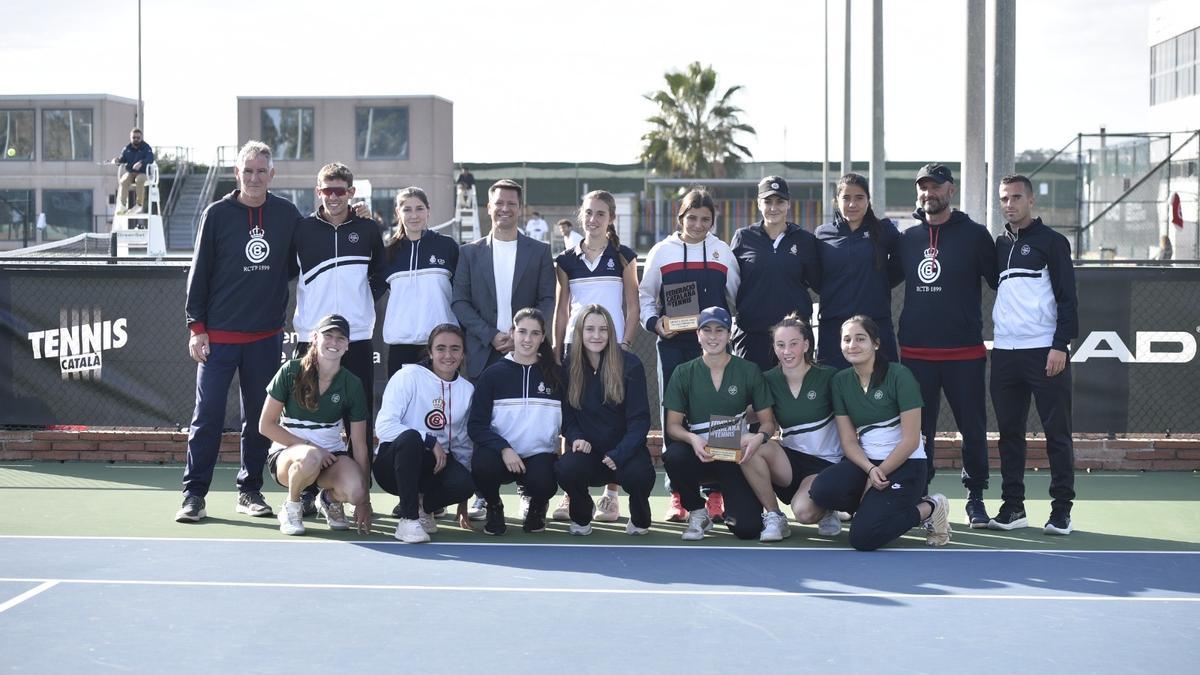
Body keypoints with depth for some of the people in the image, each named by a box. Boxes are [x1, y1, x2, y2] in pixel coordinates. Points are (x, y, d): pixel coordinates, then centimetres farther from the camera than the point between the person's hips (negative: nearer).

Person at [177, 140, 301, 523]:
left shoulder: (287, 214, 5)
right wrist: (196, 327, -5)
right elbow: (199, 272, -1)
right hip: (219, 334, -2)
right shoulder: (217, 214, -1)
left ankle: (250, 490, 19)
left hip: (267, 335, 3)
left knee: (259, 417, 8)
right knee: (208, 416, -3)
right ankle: (194, 493, 4)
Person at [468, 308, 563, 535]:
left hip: (541, 456, 0)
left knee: (542, 483, -34)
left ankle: (537, 507, 8)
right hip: (500, 455, 0)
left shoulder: (556, 375, 6)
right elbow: (476, 425, -3)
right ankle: (494, 507, 4)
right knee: (481, 464, -34)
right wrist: (503, 449, -18)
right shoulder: (494, 374, 2)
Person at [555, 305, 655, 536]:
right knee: (565, 470, -31)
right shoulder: (568, 367, 2)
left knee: (639, 474, -34)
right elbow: (566, 415, 7)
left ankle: (639, 518, 4)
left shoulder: (630, 364, -6)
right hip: (587, 450, 2)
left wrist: (620, 454, -21)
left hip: (624, 448, -1)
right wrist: (576, 438, -15)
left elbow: (639, 418, -8)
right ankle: (581, 516, 5)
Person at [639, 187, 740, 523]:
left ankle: (716, 494, 5)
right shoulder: (662, 252, 7)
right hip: (673, 345, 0)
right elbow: (644, 297, 10)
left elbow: (736, 299, 13)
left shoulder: (723, 252, 9)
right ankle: (678, 496, 7)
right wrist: (655, 323, -7)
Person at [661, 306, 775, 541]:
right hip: (699, 455, 1)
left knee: (748, 528, -19)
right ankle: (697, 513, -6)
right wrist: (692, 439, -23)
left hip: (736, 456, -1)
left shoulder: (749, 371, 3)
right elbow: (673, 425, 0)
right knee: (673, 455, -35)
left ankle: (731, 510, 22)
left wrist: (760, 437, -21)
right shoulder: (684, 373, 3)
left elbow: (767, 420, 3)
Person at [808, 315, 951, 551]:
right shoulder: (841, 381, 6)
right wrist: (870, 470, -17)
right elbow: (848, 441, 2)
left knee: (863, 537, -22)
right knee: (822, 490, -27)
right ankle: (877, 506, -1)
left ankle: (928, 509, 2)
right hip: (865, 462, 5)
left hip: (905, 464, -5)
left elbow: (910, 440, -12)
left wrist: (879, 473, -13)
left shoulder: (899, 376, -10)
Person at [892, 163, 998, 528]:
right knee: (918, 430, 8)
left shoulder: (975, 235, 0)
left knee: (973, 429, 4)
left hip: (965, 352, -3)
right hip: (915, 352, 3)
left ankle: (975, 498, 15)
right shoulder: (907, 238, 10)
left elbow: (1000, 281, 1)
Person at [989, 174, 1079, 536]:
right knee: (1009, 432, 6)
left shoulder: (1052, 242, 0)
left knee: (1056, 431, -2)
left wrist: (1061, 345, -14)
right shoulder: (999, 245, 15)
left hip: (1045, 351, -5)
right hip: (1004, 352, 5)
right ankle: (1012, 506, 13)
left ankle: (1061, 509, 3)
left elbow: (1067, 298, -5)